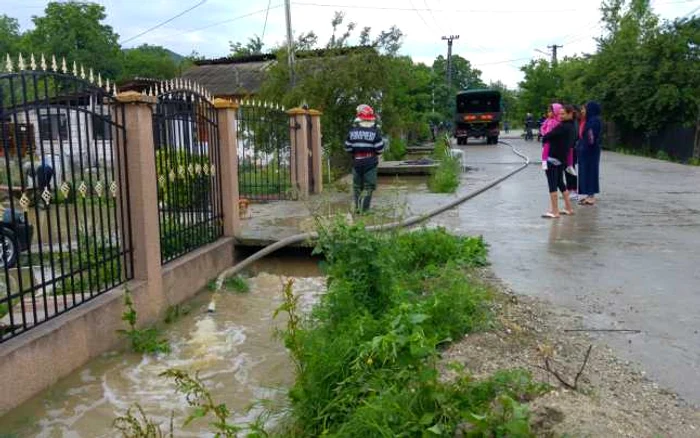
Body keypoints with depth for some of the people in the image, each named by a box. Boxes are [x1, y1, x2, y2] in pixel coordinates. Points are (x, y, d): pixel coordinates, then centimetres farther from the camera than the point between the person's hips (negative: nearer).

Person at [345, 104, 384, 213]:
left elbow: (348, 148, 0)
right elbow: (380, 148, -10)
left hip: (357, 162, 3)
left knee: (357, 185, 16)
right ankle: (363, 208, -8)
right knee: (369, 186, 5)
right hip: (370, 162, -3)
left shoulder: (353, 131, -2)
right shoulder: (375, 131, -9)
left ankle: (357, 208, 21)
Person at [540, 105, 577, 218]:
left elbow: (546, 137, -19)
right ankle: (569, 208, 25)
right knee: (560, 183, 20)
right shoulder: (572, 127, 10)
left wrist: (544, 138, 3)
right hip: (562, 159, 9)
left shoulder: (562, 127, -17)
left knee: (552, 184, -4)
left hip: (553, 158, -9)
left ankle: (554, 212, -3)